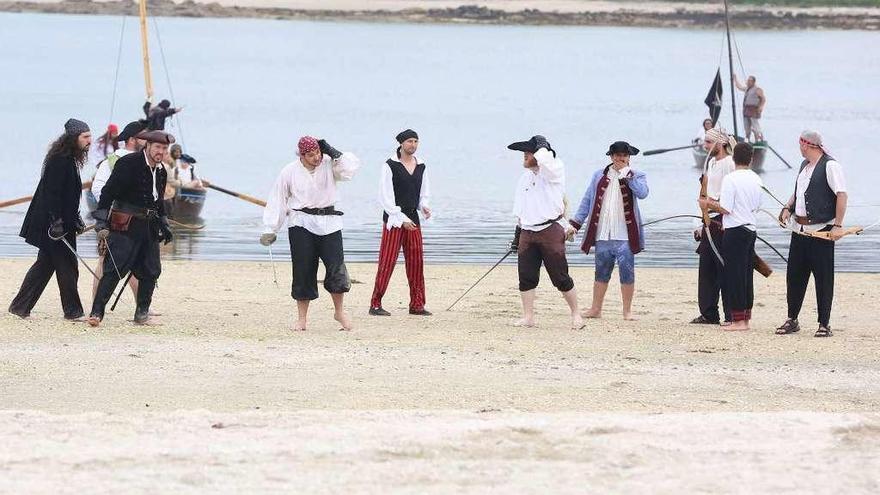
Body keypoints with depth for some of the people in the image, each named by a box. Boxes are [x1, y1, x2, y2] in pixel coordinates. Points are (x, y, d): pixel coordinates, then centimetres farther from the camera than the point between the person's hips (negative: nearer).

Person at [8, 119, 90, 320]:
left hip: (63, 222, 10)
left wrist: (76, 220, 24)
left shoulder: (70, 160, 15)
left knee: (45, 264, 12)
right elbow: (52, 193, -21)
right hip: (54, 222, -10)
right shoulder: (60, 160, -16)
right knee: (66, 265, -3)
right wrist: (57, 221, -25)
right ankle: (72, 311, 4)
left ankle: (20, 307, 15)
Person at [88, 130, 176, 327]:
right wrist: (102, 222, -18)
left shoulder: (160, 171, 13)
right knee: (114, 269, -10)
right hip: (125, 226, -7)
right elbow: (108, 192, -13)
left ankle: (142, 314, 16)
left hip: (149, 227, 7)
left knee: (151, 271, 7)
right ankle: (96, 313, -10)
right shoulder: (128, 164, -11)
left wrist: (164, 225, 25)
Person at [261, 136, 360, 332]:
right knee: (303, 271, 0)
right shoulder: (290, 172, -1)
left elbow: (351, 167, -14)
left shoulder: (328, 165, 0)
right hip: (301, 224, -1)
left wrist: (333, 153, -14)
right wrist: (271, 229, 2)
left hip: (328, 222, 1)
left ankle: (339, 311, 10)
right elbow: (278, 201, 4)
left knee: (336, 266, -7)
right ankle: (302, 318, 9)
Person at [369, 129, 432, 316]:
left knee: (416, 262, 3)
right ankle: (375, 305, -5)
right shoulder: (390, 165, -6)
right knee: (387, 262, -8)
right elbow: (385, 197, -9)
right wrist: (402, 219, -12)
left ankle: (417, 304, 9)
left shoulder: (421, 167, 12)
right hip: (393, 219, -6)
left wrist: (424, 206, -1)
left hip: (412, 219, 6)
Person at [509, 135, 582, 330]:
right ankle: (528, 317, 4)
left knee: (561, 277, -3)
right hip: (527, 233, 6)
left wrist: (541, 145, -8)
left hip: (550, 231, -6)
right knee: (526, 276, 0)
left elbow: (544, 158, -29)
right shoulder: (525, 177, 16)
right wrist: (518, 234, 19)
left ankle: (576, 314, 9)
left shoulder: (552, 171, -5)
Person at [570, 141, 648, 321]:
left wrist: (626, 174, -16)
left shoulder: (636, 176, 3)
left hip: (625, 235, -3)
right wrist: (575, 223, 7)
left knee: (627, 272, -2)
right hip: (603, 234, 3)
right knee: (601, 272, 9)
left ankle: (627, 311, 6)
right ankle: (596, 309, 16)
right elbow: (587, 200, 14)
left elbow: (642, 193, -17)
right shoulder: (599, 176, 12)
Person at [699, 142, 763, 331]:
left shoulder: (730, 179, -13)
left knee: (734, 275, -3)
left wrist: (708, 204, 2)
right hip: (751, 229, 7)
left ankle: (738, 320, -4)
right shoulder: (756, 180, 8)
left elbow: (725, 208, -18)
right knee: (747, 275, 13)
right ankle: (745, 317, 17)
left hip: (735, 230, -7)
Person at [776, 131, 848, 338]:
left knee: (823, 278, -2)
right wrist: (788, 208, 8)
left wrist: (838, 225, -22)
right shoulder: (805, 165, 15)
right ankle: (792, 320, 19)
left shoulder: (830, 166, -11)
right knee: (794, 274, 10)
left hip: (821, 231, -8)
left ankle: (824, 324, 4)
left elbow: (841, 195, -17)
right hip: (800, 228, 8)